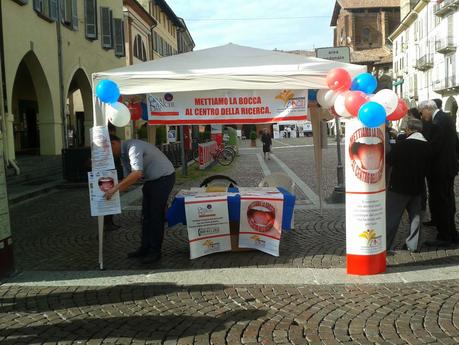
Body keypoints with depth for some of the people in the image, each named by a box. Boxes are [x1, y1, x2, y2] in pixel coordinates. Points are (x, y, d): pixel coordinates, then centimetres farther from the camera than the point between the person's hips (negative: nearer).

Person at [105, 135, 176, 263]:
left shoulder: (133, 147, -25)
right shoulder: (123, 155, 6)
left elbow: (137, 173, -38)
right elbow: (127, 178, 11)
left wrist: (115, 188, -39)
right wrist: (113, 193, -1)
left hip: (164, 177, -10)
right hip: (150, 180, 10)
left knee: (156, 216, -7)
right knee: (146, 216, 10)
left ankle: (155, 252, 1)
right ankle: (145, 249, 19)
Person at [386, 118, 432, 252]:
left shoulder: (402, 144, -18)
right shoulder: (427, 147, -2)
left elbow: (389, 160, -7)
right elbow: (427, 167, 6)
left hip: (399, 186, -4)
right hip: (417, 187, 4)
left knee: (392, 216, 3)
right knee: (415, 215, 13)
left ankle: (385, 244, 7)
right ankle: (413, 244, 17)